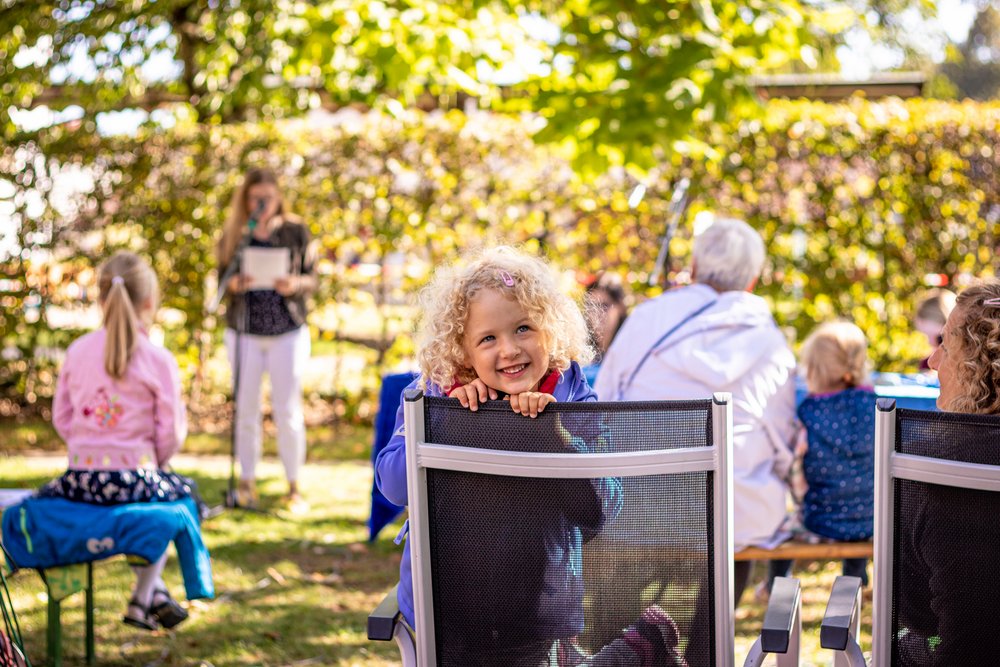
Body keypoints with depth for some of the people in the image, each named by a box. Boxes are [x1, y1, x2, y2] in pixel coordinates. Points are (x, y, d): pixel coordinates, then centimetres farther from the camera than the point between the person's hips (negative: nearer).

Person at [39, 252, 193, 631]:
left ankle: (153, 590, 39)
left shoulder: (77, 351, 3)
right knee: (181, 492, 28)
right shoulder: (158, 361, -8)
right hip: (135, 479, -4)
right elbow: (170, 433, -6)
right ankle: (143, 599, 26)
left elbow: (61, 418, 8)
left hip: (81, 476, 4)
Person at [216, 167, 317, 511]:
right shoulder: (234, 234, 4)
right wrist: (234, 284, -17)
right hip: (244, 331, 1)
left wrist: (294, 285, -19)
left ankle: (294, 486, 8)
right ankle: (247, 483, 16)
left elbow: (312, 279, 2)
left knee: (288, 412, 0)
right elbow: (221, 279, 5)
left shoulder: (295, 231, 1)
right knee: (246, 410, 6)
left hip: (288, 331, -1)